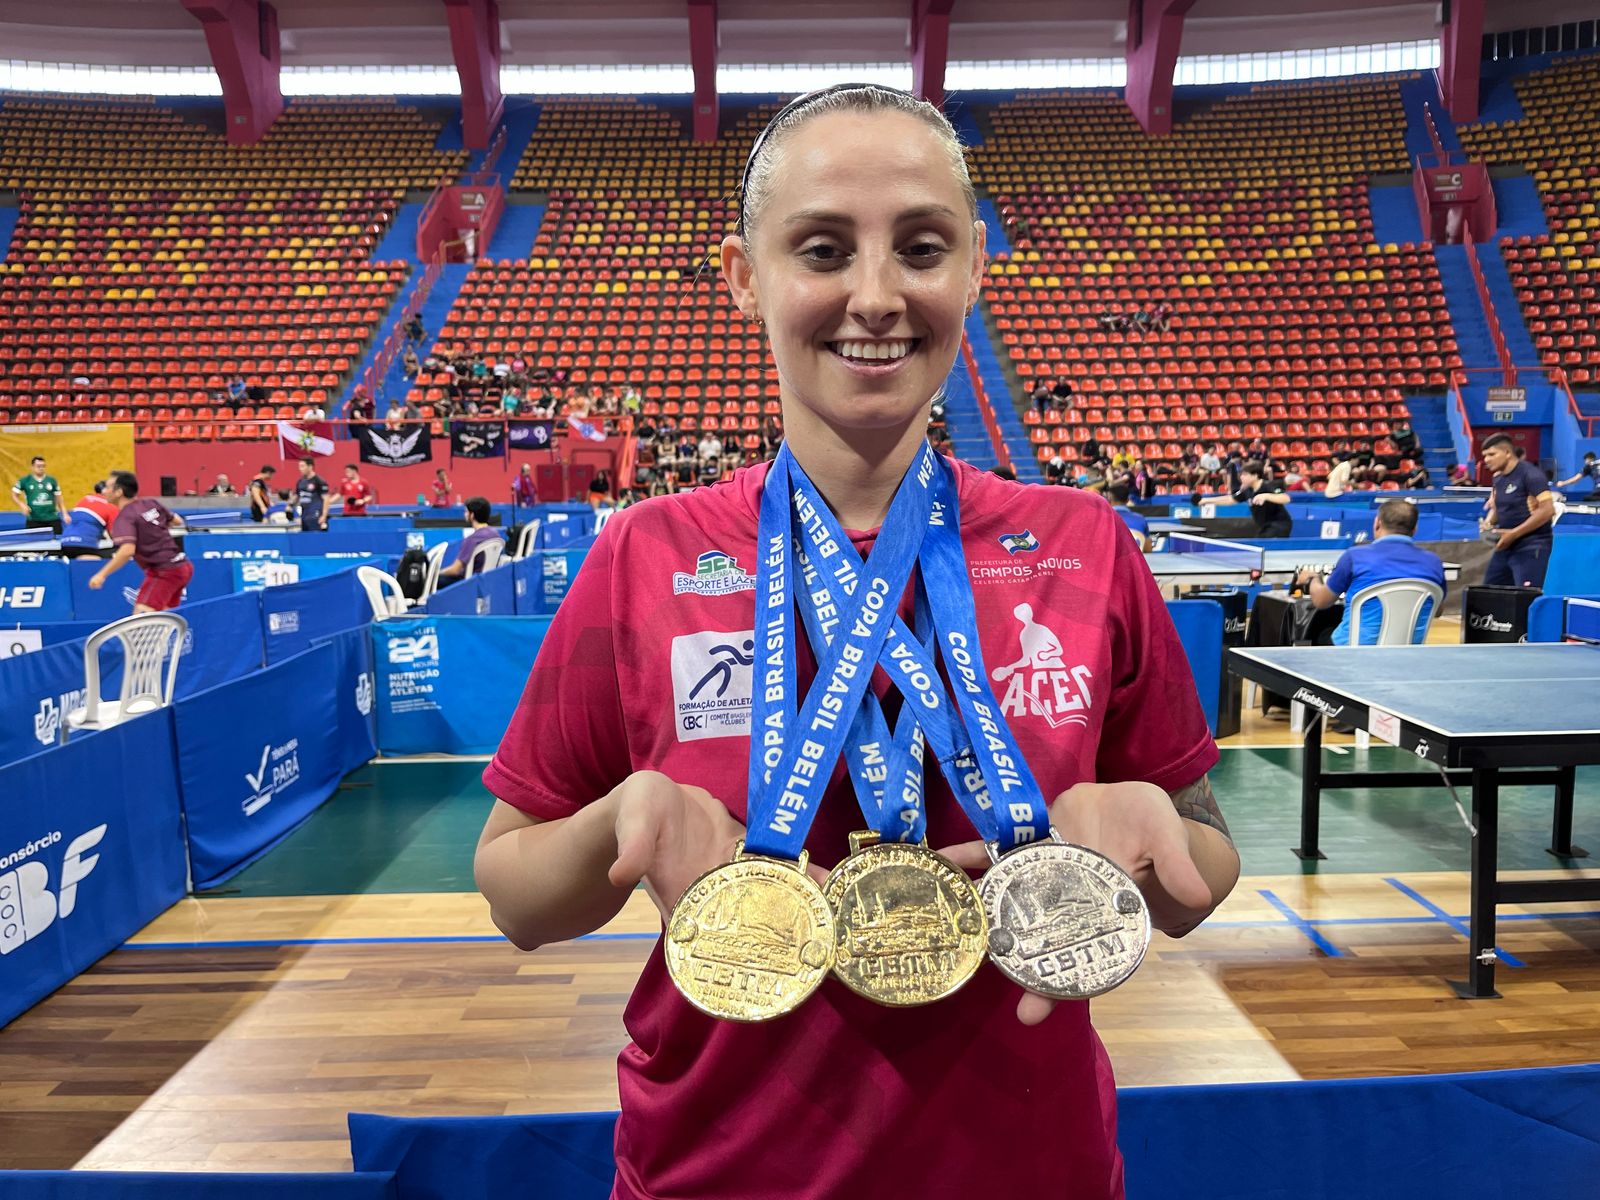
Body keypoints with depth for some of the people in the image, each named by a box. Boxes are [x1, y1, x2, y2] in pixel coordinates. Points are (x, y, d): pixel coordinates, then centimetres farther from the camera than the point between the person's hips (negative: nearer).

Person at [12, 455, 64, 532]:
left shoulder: (52, 480, 6)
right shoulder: (25, 480, 2)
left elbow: (58, 499, 11)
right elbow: (14, 495, 10)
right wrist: (22, 505, -8)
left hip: (52, 519, 1)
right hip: (33, 520, -1)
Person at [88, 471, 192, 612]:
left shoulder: (125, 518, -15)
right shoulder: (151, 503, 6)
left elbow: (127, 550, -30)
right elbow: (178, 521, 19)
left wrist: (102, 574, -26)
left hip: (164, 572, -9)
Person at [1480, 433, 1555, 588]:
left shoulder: (1530, 474, -14)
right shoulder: (1497, 478, 11)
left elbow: (1547, 510, -21)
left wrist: (1514, 533, -22)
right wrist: (1489, 522, 0)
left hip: (1531, 548, -9)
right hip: (1505, 546, 9)